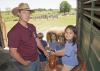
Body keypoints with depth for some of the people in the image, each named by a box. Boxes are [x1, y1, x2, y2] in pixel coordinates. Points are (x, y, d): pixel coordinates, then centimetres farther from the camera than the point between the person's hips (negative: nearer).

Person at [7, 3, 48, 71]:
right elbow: (12, 52, -21)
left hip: (37, 59, 7)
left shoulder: (32, 27, -1)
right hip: (27, 63, -6)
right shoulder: (14, 31, -23)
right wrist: (24, 63, -15)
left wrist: (44, 51, 12)